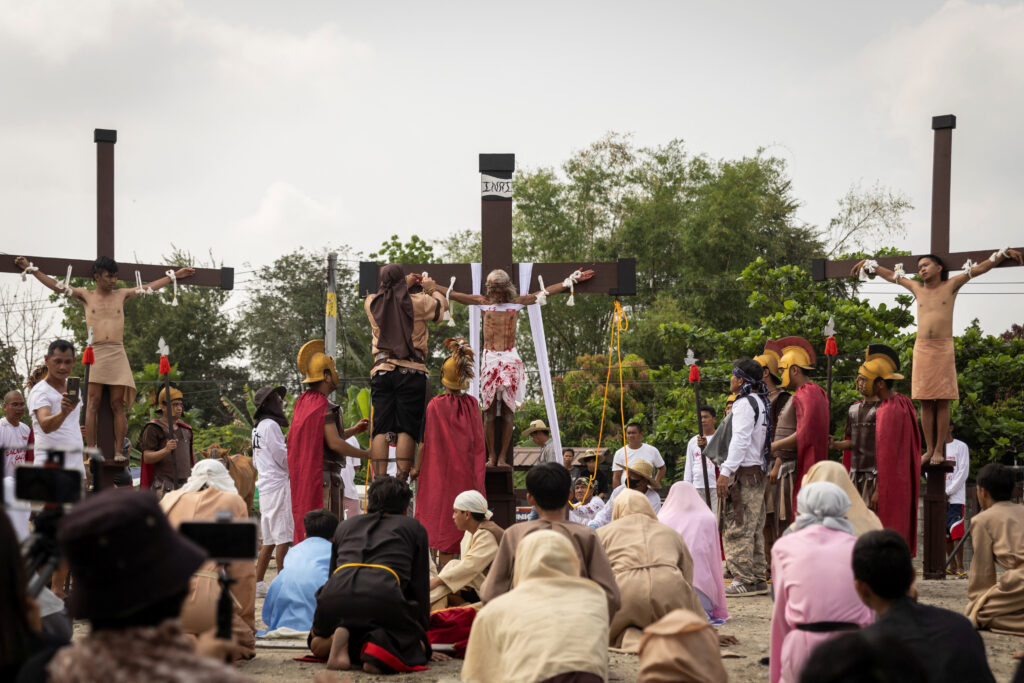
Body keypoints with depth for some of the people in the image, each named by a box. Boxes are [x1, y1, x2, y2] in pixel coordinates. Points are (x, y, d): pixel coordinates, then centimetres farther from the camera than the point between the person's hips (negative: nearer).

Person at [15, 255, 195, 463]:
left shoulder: (121, 295, 13)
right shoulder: (86, 296, 8)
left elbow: (151, 287, 21)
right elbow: (55, 285, 8)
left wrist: (174, 276, 25)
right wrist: (30, 269, 6)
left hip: (118, 354, 2)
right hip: (96, 352, -2)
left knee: (117, 405, -2)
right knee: (93, 404, -6)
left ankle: (118, 452, -3)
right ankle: (91, 451, -8)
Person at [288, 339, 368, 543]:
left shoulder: (303, 403, 15)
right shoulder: (324, 406, -14)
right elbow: (334, 443, -18)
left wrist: (352, 430, 17)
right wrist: (367, 455, -9)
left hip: (303, 476, 10)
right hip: (323, 475, -10)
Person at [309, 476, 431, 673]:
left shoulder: (345, 526, 34)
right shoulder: (414, 528, 26)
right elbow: (419, 586, 24)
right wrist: (421, 632, 33)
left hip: (334, 597, 3)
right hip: (384, 594, -3)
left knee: (317, 643, 32)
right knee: (417, 649, 19)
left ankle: (341, 639, -5)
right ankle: (381, 645, -15)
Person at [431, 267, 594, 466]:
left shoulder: (517, 303, 9)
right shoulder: (484, 303, 10)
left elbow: (546, 292, 12)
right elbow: (452, 294, 13)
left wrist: (570, 281, 11)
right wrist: (430, 285, 13)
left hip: (510, 360, 0)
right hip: (489, 359, 0)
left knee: (508, 411, -3)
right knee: (489, 410, -2)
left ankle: (502, 457, -2)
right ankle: (491, 456, 3)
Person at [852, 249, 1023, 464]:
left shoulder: (951, 286, 5)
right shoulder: (917, 289, 13)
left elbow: (980, 268, 5)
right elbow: (889, 275, 24)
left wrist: (1005, 253, 0)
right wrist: (869, 264, 31)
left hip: (943, 349, -3)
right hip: (921, 348, 3)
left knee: (942, 402, -3)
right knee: (926, 403, 2)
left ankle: (939, 450, -1)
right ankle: (929, 449, 6)